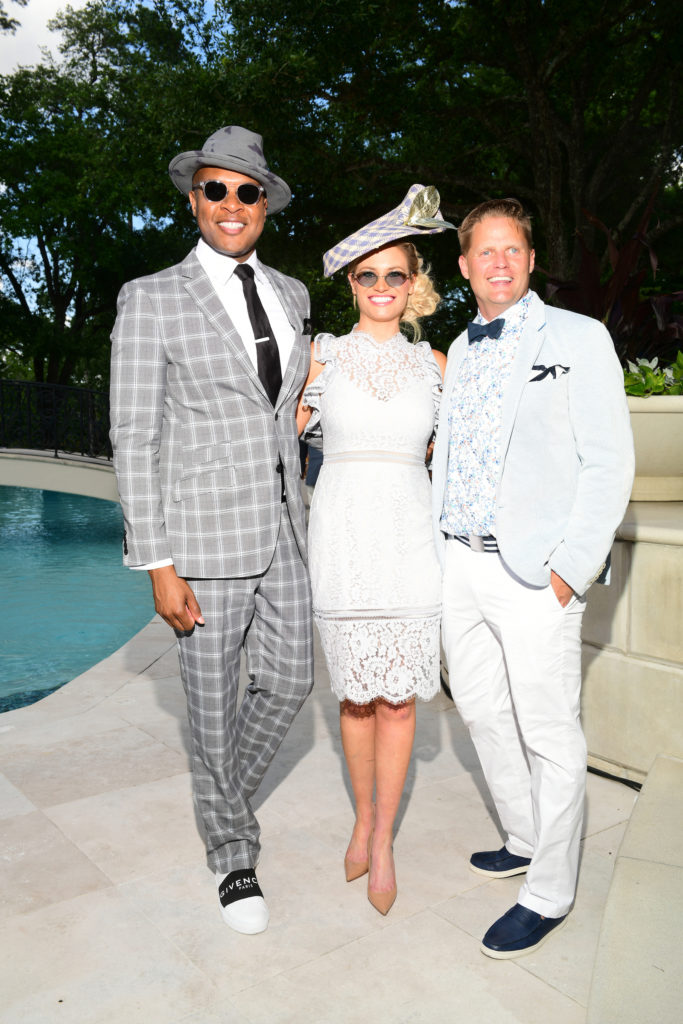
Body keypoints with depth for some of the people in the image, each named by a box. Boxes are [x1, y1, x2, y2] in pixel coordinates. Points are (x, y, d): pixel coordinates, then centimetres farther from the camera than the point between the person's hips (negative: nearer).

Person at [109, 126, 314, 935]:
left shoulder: (291, 294, 11)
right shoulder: (151, 299, -6)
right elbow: (134, 439, -9)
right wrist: (158, 566, -13)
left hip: (282, 532, 6)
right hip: (204, 536, -5)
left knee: (291, 681, 13)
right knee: (214, 705, 8)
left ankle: (225, 792, 43)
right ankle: (233, 855, 32)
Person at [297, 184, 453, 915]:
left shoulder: (435, 366, 8)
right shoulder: (323, 354, 4)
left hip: (410, 539, 1)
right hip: (343, 536, -1)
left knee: (399, 697, 4)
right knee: (356, 694, 8)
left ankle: (383, 841, 21)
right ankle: (364, 818, 32)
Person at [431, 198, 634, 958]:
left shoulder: (578, 339, -3)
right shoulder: (460, 350, 15)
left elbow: (608, 462, -8)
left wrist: (571, 569, -14)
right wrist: (438, 545, 11)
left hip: (533, 573, -6)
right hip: (459, 562, 7)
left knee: (549, 735, 3)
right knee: (481, 713, 16)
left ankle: (549, 894, 21)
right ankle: (524, 840, 38)